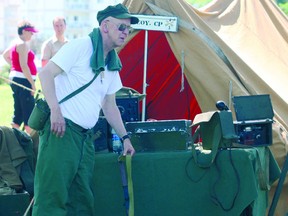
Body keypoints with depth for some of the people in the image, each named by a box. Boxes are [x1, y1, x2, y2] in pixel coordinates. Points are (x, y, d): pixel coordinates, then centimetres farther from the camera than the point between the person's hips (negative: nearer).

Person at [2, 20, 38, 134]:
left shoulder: (16, 44, 16)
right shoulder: (23, 44, -12)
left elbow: (5, 54, 33)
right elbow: (23, 66, -20)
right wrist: (33, 83, -20)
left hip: (15, 80, 10)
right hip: (23, 80, -10)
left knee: (18, 114, 12)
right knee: (29, 112, -11)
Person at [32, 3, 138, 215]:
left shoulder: (112, 64, 17)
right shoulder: (80, 47, -7)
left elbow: (110, 106, 24)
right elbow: (46, 73, -12)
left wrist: (125, 137, 20)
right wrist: (55, 110, -23)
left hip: (85, 137, 8)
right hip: (62, 130, -8)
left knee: (83, 198, 5)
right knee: (53, 192, -13)